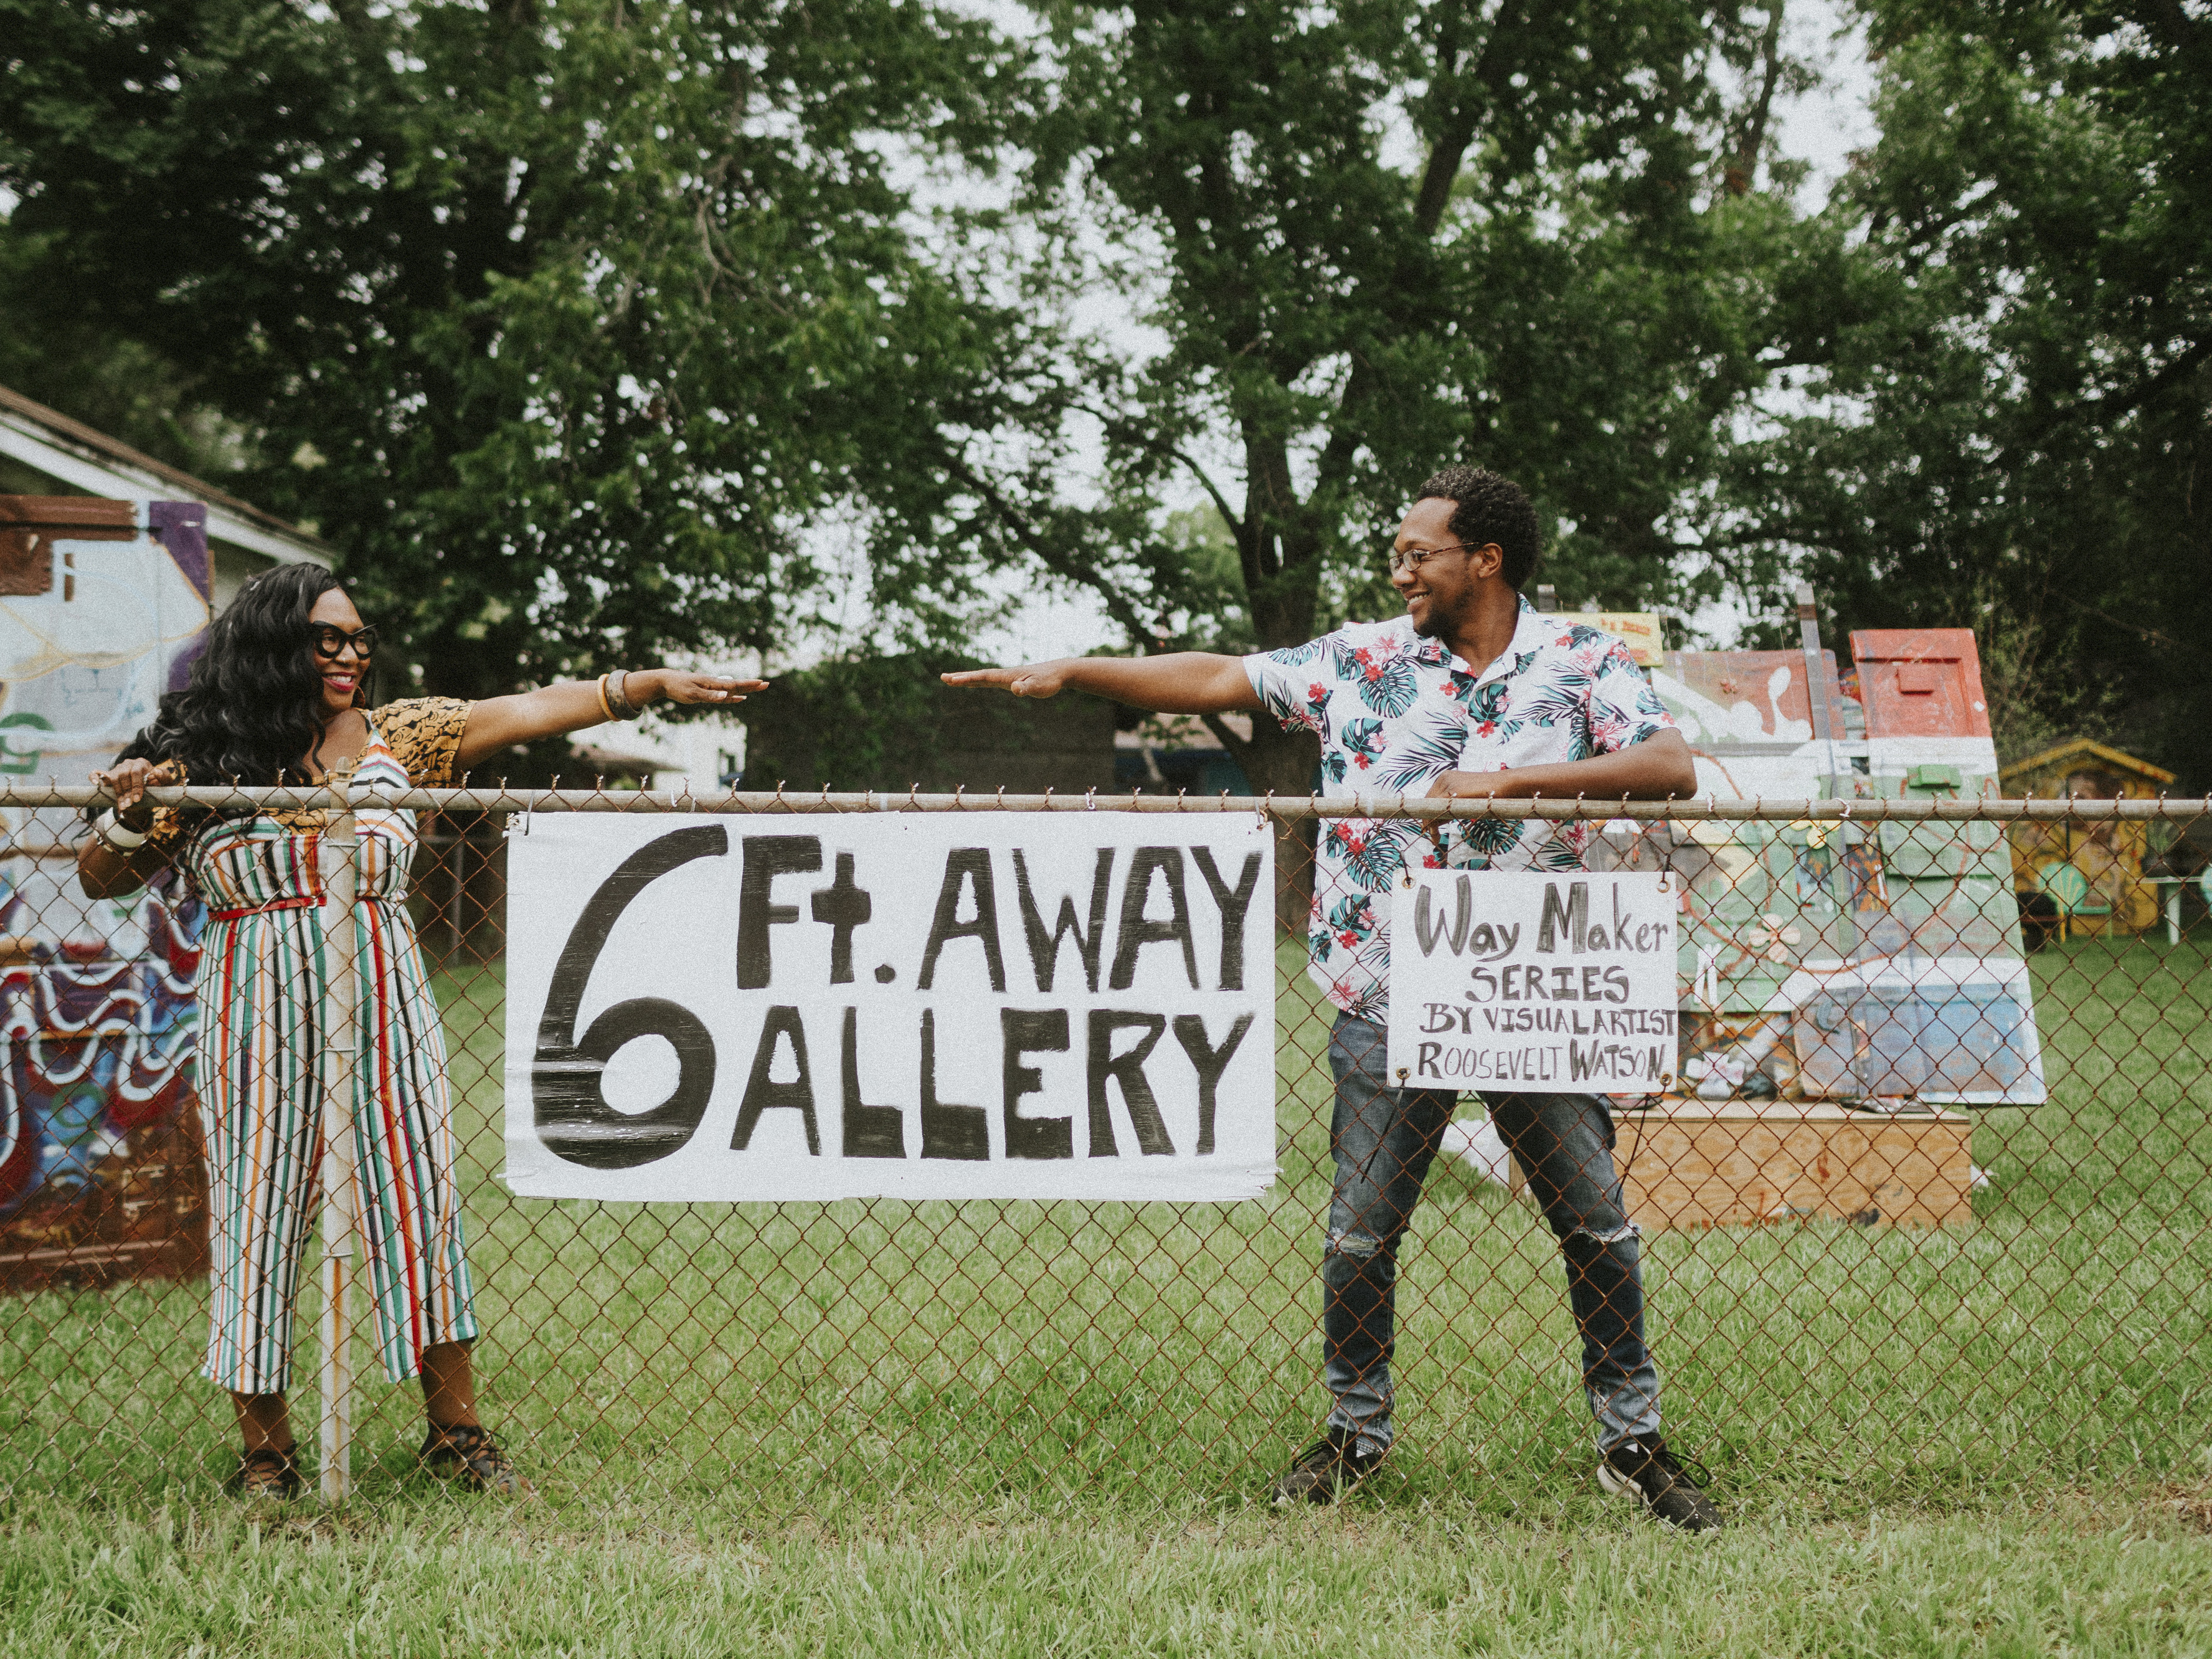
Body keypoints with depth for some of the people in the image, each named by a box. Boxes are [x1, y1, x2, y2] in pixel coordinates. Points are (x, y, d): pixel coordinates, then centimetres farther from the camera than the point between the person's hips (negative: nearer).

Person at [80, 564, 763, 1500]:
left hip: (385, 1005, 2)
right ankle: (264, 1451, 12)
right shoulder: (203, 758, 3)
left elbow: (527, 713, 4)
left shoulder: (398, 737, 9)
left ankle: (455, 1429, 11)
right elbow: (102, 881, 7)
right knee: (258, 1209, 1)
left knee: (417, 1195, 1)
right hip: (261, 1015, -2)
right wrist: (130, 815, -14)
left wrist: (655, 684, -3)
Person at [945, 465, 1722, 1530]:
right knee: (1360, 1234, 5)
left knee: (1598, 1226, 3)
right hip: (1388, 1002, 1)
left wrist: (1515, 781, -23)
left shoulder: (1580, 663, -2)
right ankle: (1356, 1432, 24)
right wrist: (1072, 672, 3)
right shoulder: (1362, 660, 4)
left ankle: (1631, 1441, 18)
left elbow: (1671, 767, -15)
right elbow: (1220, 680, 8)